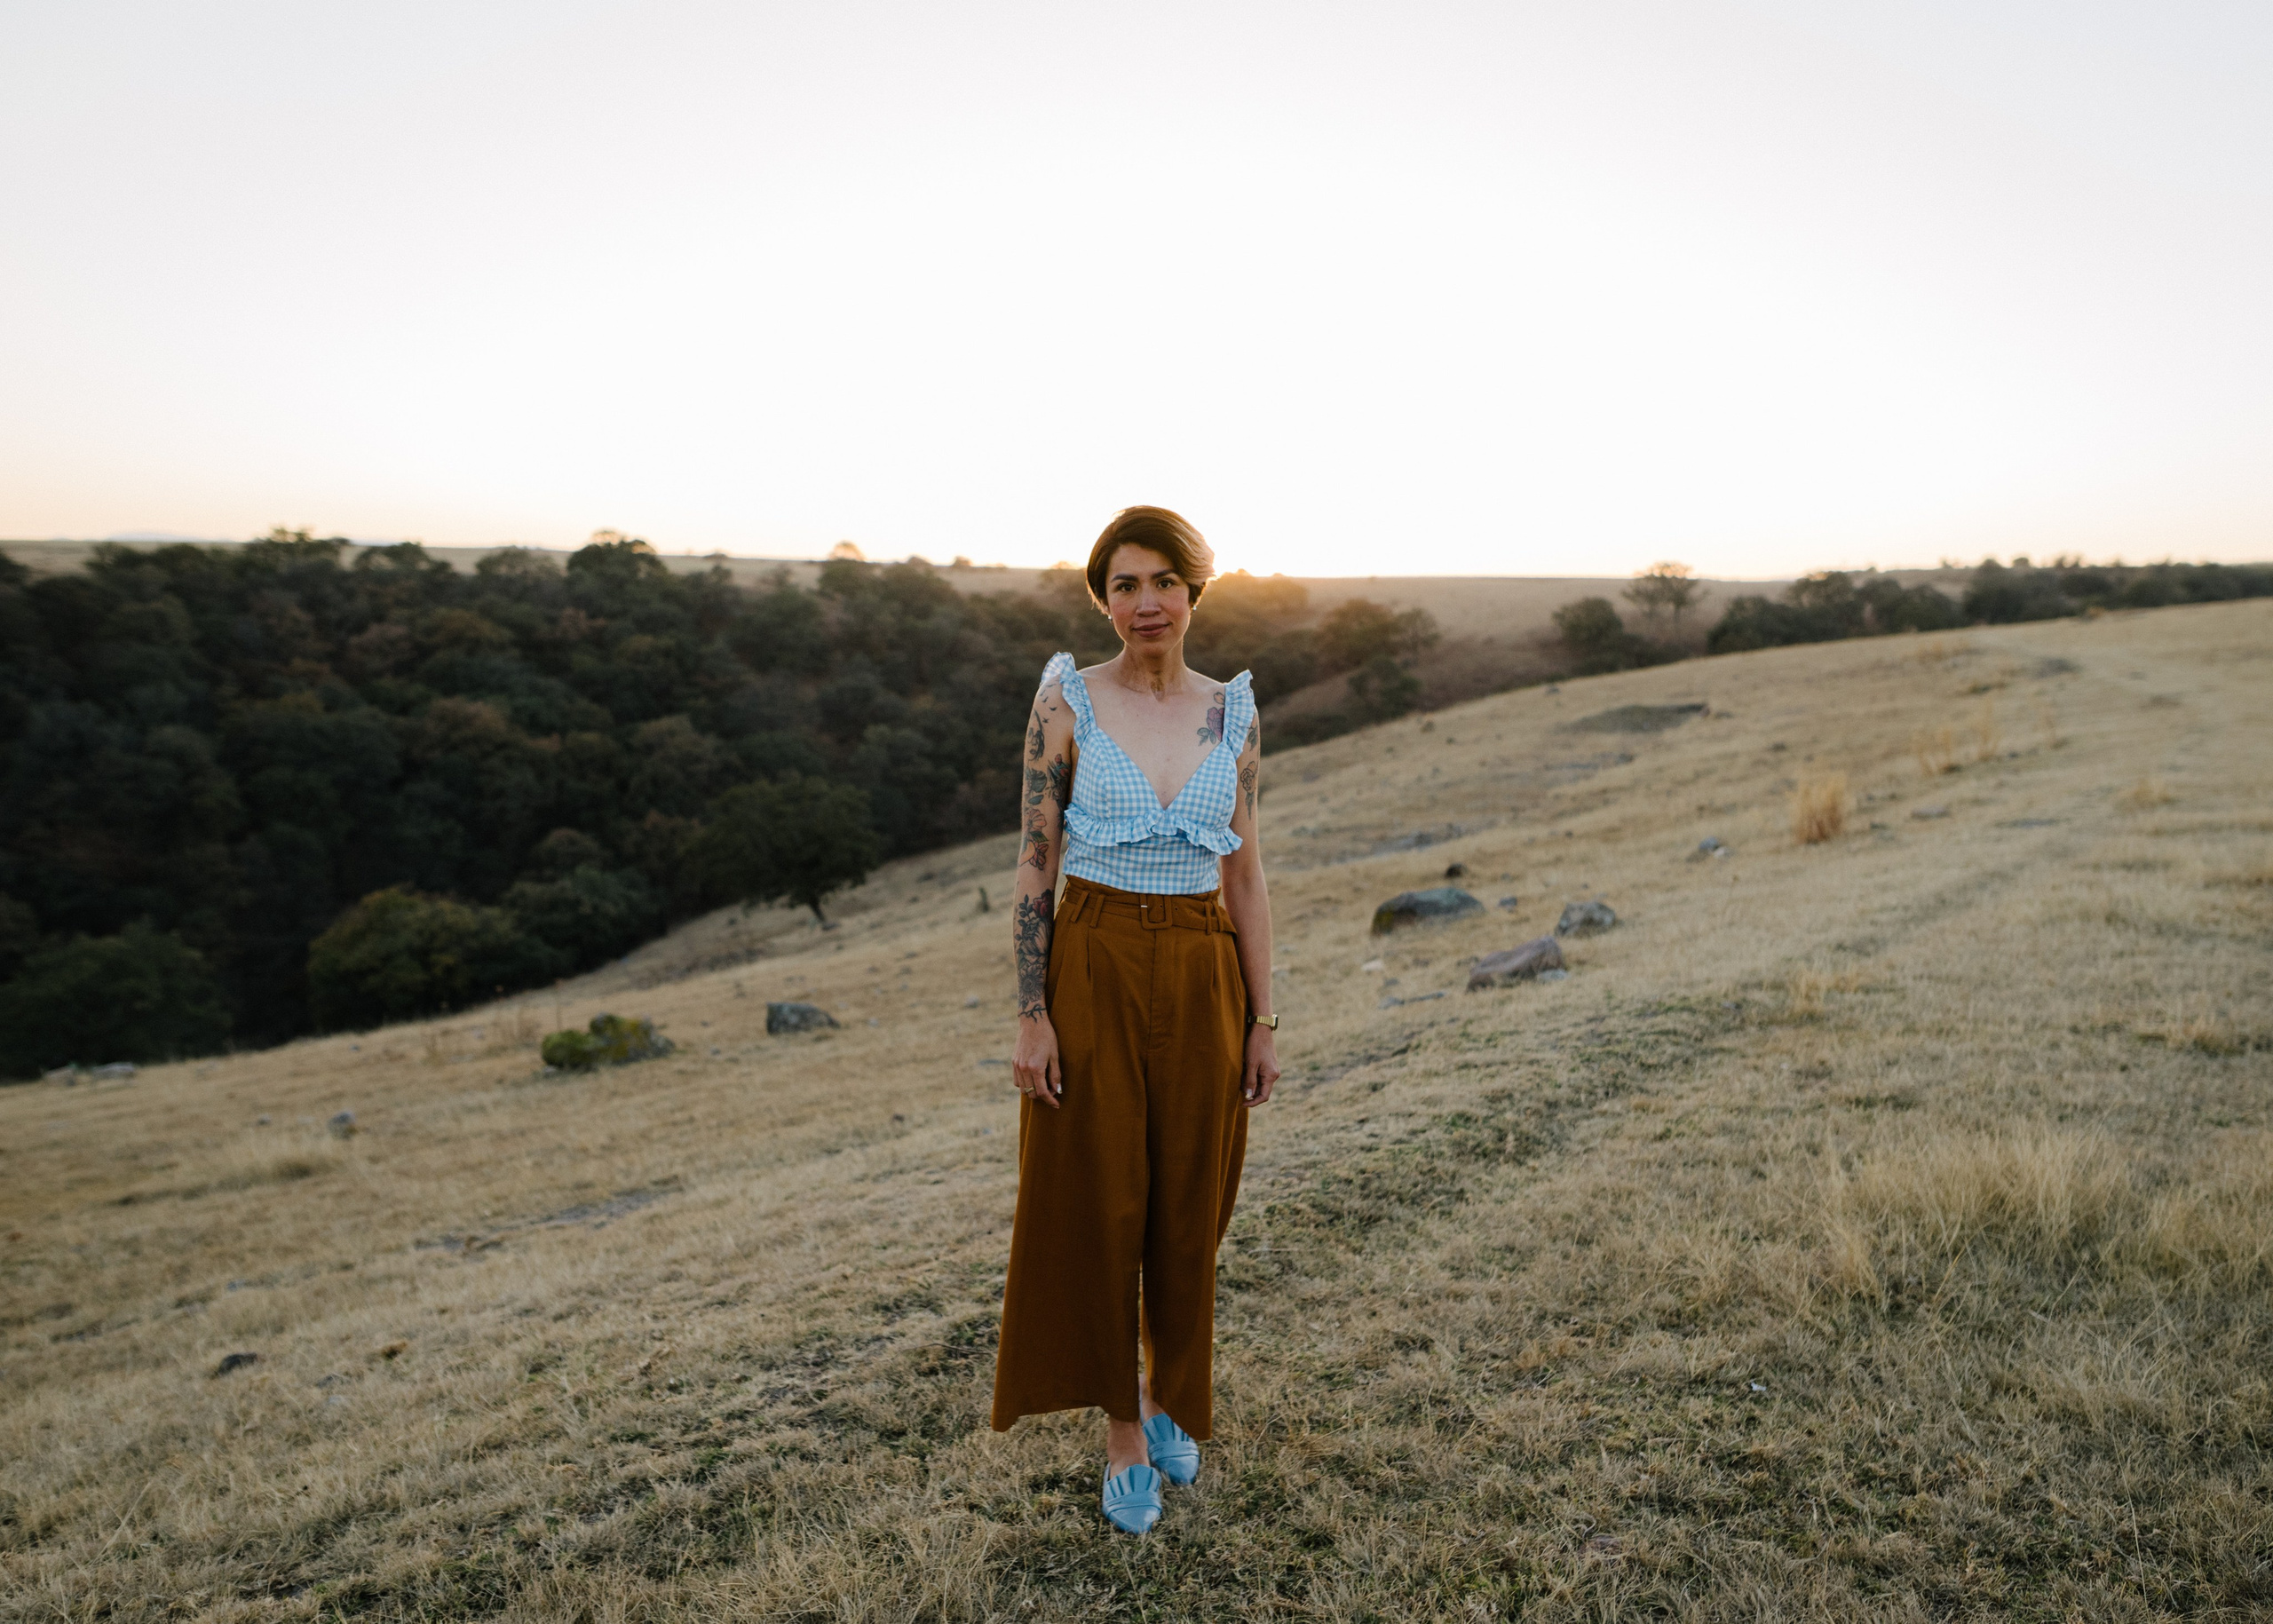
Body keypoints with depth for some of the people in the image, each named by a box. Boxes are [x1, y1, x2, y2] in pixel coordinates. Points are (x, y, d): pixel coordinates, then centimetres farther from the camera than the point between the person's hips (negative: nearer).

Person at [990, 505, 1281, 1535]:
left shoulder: (1232, 715, 3)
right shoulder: (1067, 702, -5)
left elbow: (1246, 875, 6)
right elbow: (1035, 864, -5)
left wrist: (1263, 1019, 4)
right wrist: (1032, 1015, -10)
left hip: (1203, 976, 2)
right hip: (1093, 970, -2)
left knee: (1188, 1203, 13)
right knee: (1096, 1203, 6)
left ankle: (1172, 1396, 40)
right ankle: (1124, 1434, 27)